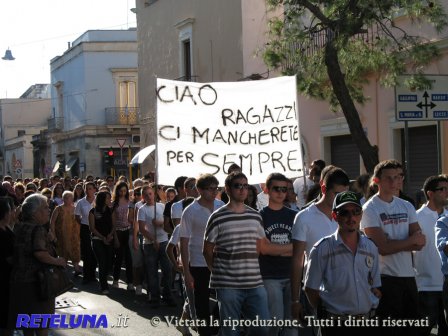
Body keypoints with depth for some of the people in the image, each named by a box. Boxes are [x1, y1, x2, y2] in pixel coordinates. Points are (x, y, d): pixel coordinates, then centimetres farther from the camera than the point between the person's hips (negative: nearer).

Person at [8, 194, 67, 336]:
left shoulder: (18, 227, 6)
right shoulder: (37, 229, -19)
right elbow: (40, 253, -32)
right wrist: (58, 261, -19)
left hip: (18, 280, 7)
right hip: (36, 282, -7)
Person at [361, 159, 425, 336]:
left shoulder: (407, 207, 12)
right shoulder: (370, 209, -8)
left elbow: (420, 242, 2)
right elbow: (382, 248, -16)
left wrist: (394, 244, -13)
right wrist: (410, 241, -5)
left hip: (409, 275, 6)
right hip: (386, 277, -6)